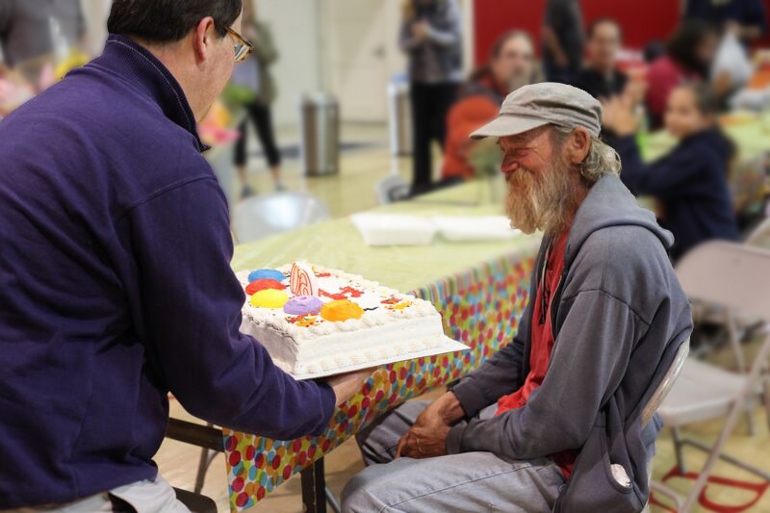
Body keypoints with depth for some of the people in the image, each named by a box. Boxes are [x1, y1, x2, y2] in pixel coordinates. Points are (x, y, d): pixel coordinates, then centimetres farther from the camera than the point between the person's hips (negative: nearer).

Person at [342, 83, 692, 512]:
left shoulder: (612, 253, -27)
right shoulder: (565, 230, 6)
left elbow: (558, 426, -27)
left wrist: (456, 440, -13)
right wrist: (452, 404, 2)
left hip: (569, 465, -10)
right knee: (378, 434, 21)